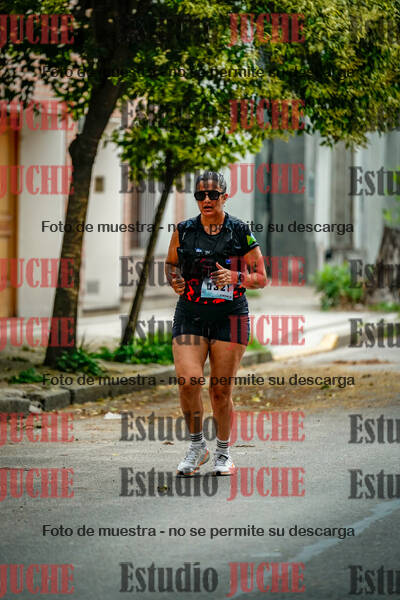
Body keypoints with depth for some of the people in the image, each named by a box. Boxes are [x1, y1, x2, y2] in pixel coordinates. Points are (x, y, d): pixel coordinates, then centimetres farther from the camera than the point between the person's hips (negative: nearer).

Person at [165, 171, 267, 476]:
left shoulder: (241, 232, 0)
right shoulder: (183, 231, 5)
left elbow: (261, 277, 4)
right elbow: (171, 263, 21)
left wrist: (235, 277, -15)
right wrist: (175, 279, -1)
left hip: (230, 318, -1)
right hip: (190, 316, 1)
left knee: (222, 391, 1)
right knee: (189, 381, -15)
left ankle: (223, 451, 22)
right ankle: (197, 445, 7)